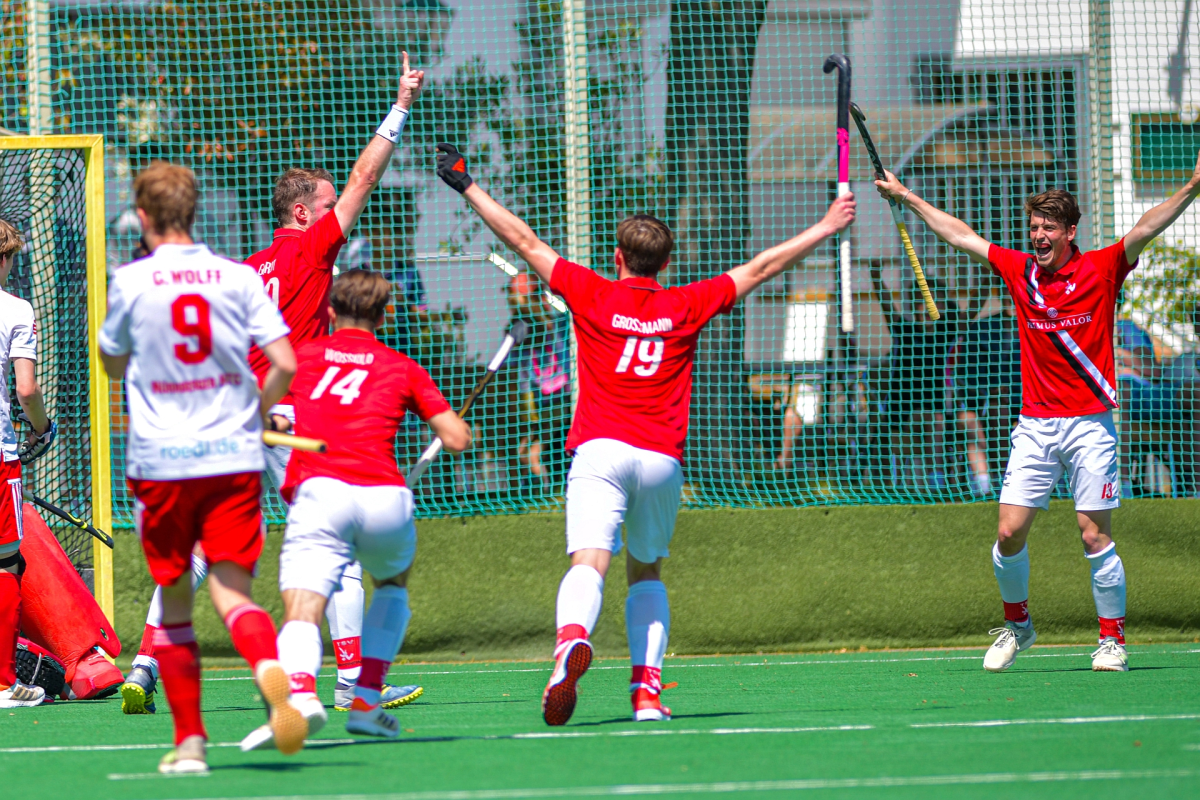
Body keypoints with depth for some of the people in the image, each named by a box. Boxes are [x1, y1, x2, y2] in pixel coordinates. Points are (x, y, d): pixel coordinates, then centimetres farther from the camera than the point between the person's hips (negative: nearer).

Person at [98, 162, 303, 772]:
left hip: (159, 460, -1)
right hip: (233, 457, 1)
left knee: (175, 601, 11)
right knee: (232, 590, -2)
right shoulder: (238, 279, 2)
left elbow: (113, 364, 13)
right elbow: (284, 364, -4)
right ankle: (270, 667, -35)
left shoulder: (131, 282, -2)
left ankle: (189, 739, 12)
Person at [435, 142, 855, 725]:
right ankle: (647, 688, 5)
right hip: (663, 458, 2)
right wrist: (826, 227, 29)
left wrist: (468, 185, 20)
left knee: (589, 563, -17)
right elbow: (760, 268, 19)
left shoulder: (592, 294, 6)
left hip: (600, 450, -2)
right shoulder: (687, 306, 10)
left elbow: (525, 241, 11)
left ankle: (573, 640, -47)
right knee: (646, 572, 18)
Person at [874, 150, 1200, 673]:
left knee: (1095, 536, -5)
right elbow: (960, 236, 16)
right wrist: (906, 197, 21)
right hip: (1035, 426, 3)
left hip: (1089, 424, -3)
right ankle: (1016, 625, 19)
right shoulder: (1018, 272, 7)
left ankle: (1113, 640, 5)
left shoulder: (1100, 271, -3)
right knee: (1010, 533, -2)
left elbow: (1145, 230, -15)